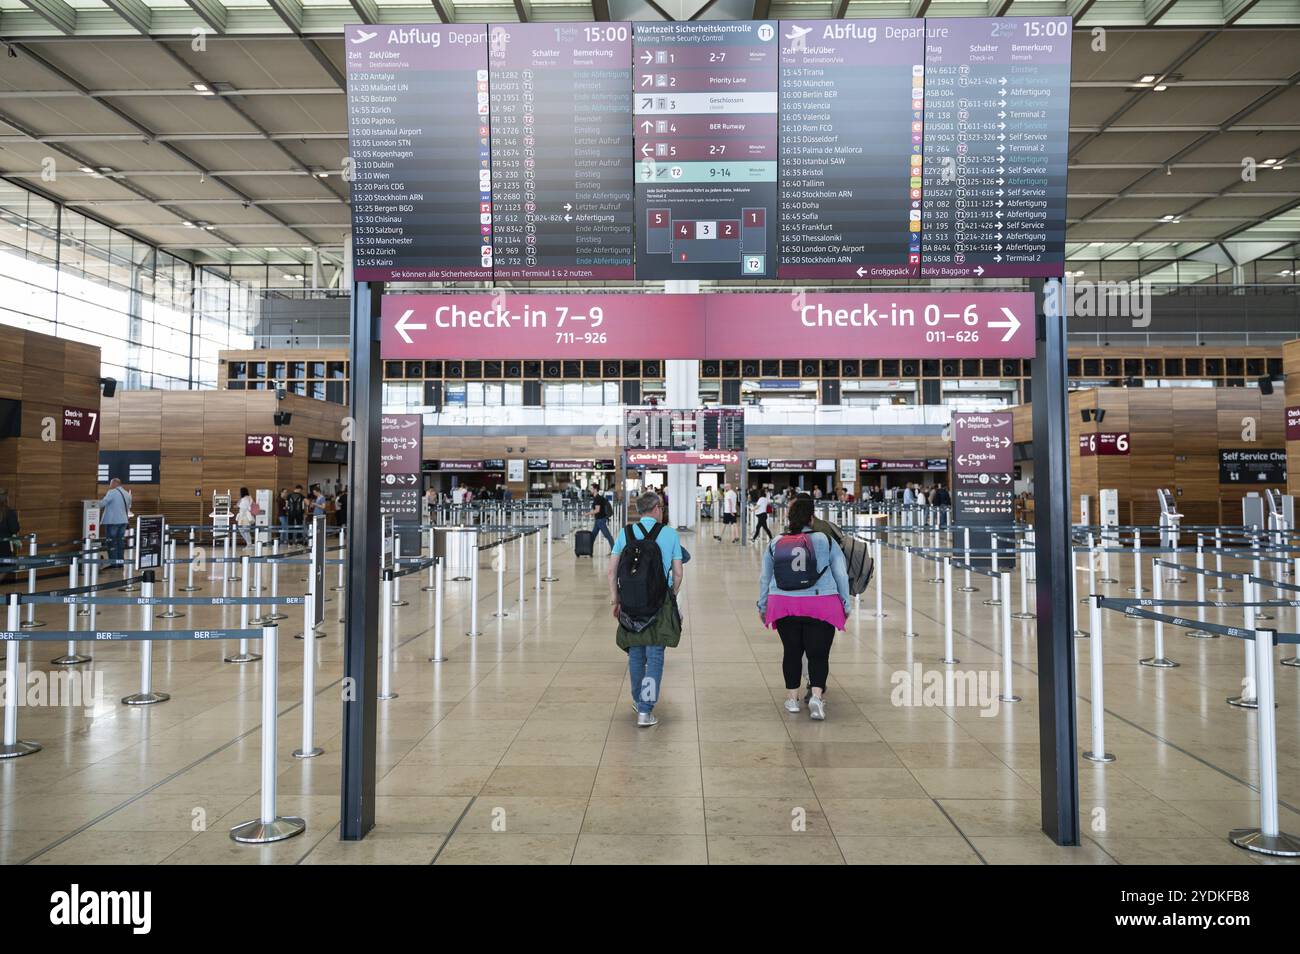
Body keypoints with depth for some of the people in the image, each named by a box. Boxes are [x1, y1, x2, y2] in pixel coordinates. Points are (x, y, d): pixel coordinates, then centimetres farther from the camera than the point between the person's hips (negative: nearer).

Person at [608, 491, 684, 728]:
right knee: (655, 657, 2)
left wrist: (616, 600, 9)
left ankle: (639, 700, 34)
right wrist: (672, 597, 15)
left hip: (631, 602, 2)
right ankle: (645, 711, -4)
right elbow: (678, 573, 0)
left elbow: (611, 571, 0)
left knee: (635, 654, 17)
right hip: (660, 603, -2)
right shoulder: (670, 534, -2)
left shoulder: (625, 533, 1)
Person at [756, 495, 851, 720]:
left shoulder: (775, 543, 7)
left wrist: (762, 605, 25)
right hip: (821, 606, -2)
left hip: (784, 605, 2)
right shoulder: (826, 541, 1)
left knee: (792, 652, 13)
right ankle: (816, 695, -13)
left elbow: (764, 578, 14)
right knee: (818, 653, 2)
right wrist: (845, 604, 14)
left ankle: (792, 698, 20)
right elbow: (841, 575, 4)